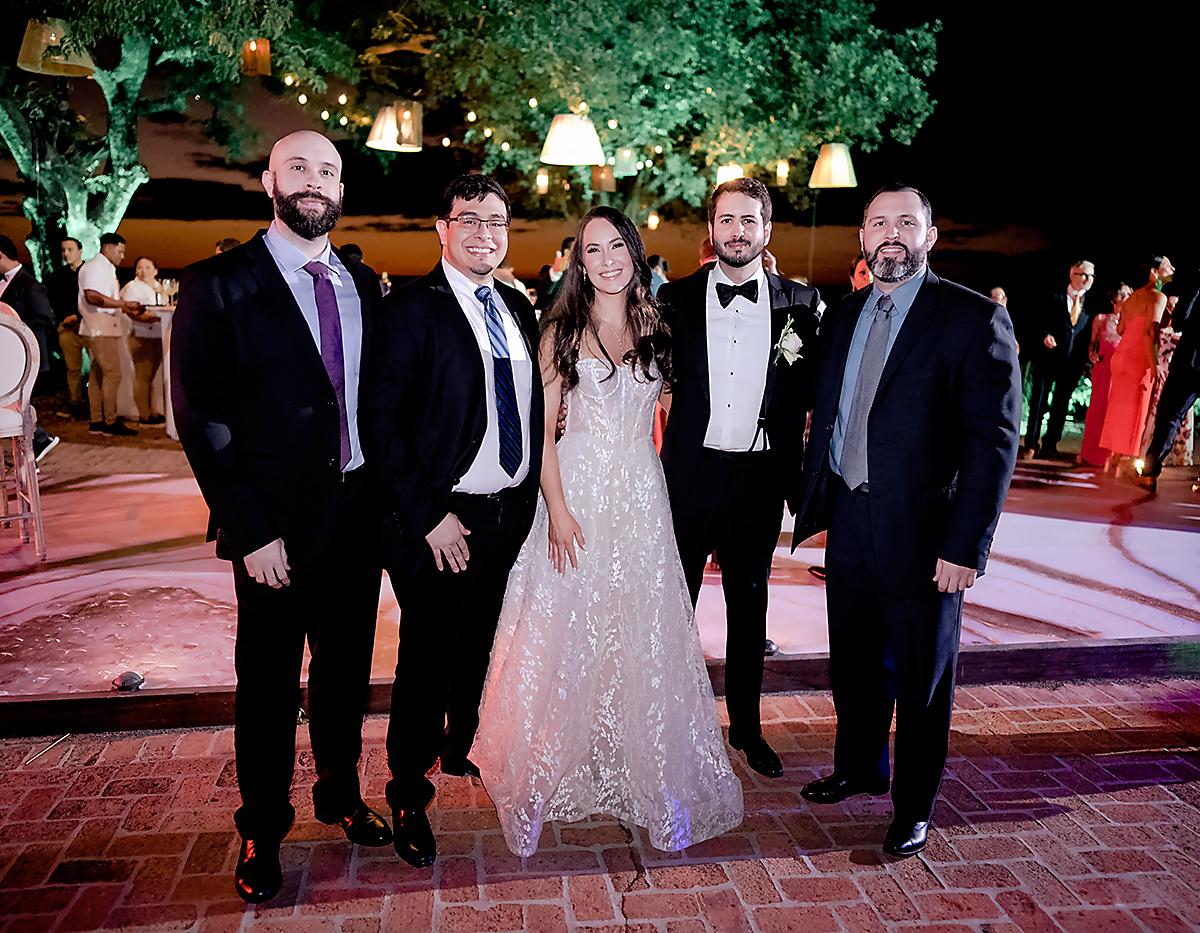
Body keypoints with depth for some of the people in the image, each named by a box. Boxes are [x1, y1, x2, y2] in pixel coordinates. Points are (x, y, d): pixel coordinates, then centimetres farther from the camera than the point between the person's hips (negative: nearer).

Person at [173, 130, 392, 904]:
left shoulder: (364, 285, 8)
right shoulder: (220, 285, -8)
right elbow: (201, 417, -11)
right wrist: (250, 531, -15)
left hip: (360, 512, 5)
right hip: (278, 523, -4)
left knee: (348, 667, 17)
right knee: (269, 681, 10)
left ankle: (341, 794, 39)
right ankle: (262, 832, 29)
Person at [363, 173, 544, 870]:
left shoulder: (519, 309, 9)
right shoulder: (411, 309, -11)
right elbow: (383, 423, -16)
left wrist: (530, 495, 7)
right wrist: (429, 517, -17)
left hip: (511, 514, 6)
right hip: (443, 521, -6)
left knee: (482, 648, 20)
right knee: (428, 660, 5)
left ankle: (463, 749, 44)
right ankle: (409, 798, 25)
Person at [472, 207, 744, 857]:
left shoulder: (655, 329, 9)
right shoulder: (562, 332, 0)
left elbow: (654, 414, 14)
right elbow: (542, 427, -4)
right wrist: (557, 509, -13)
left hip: (641, 496, 3)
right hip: (576, 490, -2)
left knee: (639, 635, 6)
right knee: (564, 633, 1)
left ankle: (642, 772, 22)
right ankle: (554, 771, 19)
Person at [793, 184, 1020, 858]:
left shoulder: (974, 317, -10)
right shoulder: (846, 316, 9)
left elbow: (995, 438, -14)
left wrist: (966, 546, -18)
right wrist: (813, 503, 7)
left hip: (923, 534, -5)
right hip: (849, 526, 5)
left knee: (921, 678, 11)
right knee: (853, 664, 19)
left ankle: (914, 807, 31)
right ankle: (860, 769, 43)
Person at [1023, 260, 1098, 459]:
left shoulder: (1090, 305, 9)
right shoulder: (1055, 298, 5)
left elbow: (1089, 334, 7)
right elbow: (1041, 322, 3)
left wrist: (1085, 359, -5)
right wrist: (1045, 335, -17)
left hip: (1073, 360, 2)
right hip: (1048, 355, -2)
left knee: (1061, 404, 8)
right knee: (1039, 400, -1)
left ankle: (1050, 445, 15)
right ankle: (1031, 445, 3)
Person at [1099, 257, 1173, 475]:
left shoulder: (1132, 298, 14)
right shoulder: (1158, 297, -10)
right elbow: (1150, 332, -20)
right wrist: (1153, 365, -20)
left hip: (1121, 355, 8)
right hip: (1139, 359, -8)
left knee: (1118, 408, 12)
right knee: (1133, 411, -2)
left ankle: (1112, 458, 18)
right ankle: (1121, 462, 0)